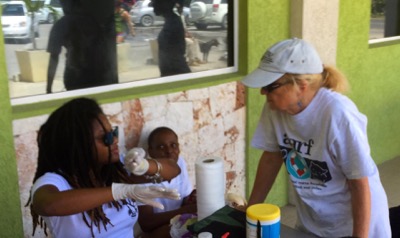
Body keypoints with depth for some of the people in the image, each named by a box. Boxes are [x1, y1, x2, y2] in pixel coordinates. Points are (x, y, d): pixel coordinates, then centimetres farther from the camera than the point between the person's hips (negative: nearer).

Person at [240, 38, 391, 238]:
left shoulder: (338, 115, -29)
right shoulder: (275, 106, -14)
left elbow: (360, 185, -21)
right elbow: (272, 156, 0)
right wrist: (251, 210, 5)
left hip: (354, 222, -5)